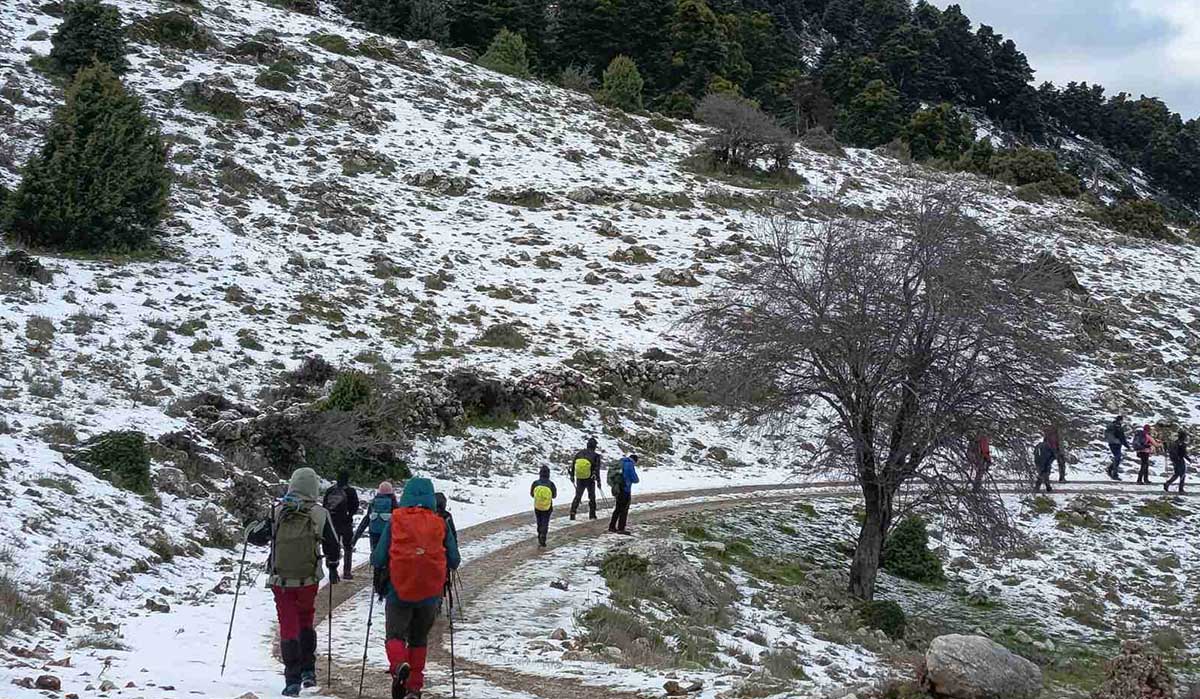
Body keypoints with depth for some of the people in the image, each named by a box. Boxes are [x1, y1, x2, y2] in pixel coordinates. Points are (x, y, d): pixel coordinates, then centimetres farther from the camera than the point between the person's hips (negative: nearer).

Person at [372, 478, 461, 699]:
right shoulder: (440, 524, 1)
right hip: (430, 593, 2)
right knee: (419, 639, 17)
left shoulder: (395, 521, -3)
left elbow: (378, 558, -4)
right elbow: (454, 560, 3)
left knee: (395, 636, 8)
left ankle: (399, 665, -22)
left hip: (399, 590, -2)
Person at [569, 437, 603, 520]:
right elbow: (597, 469, -10)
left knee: (577, 496, 14)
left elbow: (573, 465, 7)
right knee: (592, 497, 15)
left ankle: (573, 512, 0)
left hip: (579, 479, 3)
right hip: (590, 480, -3)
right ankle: (592, 515, 17)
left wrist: (572, 475, 19)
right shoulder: (595, 456, -12)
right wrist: (598, 481, -2)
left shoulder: (579, 453, 0)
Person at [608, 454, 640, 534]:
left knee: (618, 509, 18)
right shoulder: (630, 465, -13)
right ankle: (621, 528, 3)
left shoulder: (620, 463, 11)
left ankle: (612, 527, 22)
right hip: (625, 489, -8)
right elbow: (635, 479, -12)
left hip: (616, 490, 8)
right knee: (624, 509, 2)